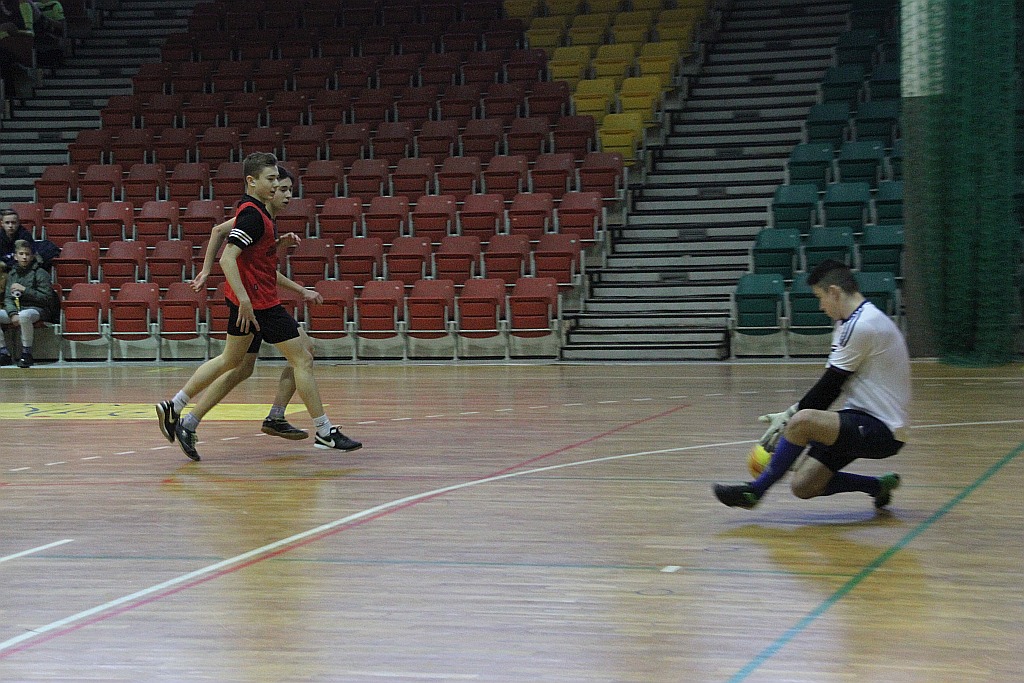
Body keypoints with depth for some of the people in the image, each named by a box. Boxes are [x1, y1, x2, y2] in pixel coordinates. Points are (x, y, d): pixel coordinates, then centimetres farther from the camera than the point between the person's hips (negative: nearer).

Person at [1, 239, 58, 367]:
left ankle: (26, 353, -26)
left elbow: (47, 298, -9)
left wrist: (24, 290, -13)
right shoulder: (12, 274, 14)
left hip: (36, 309, -6)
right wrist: (13, 314, -11)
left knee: (24, 316, -41)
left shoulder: (40, 273, -2)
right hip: (15, 309, 6)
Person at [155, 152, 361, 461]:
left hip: (247, 299, 10)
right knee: (302, 359, -5)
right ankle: (324, 433, -1)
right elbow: (228, 258, -26)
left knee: (231, 359, 19)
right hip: (258, 302, -10)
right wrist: (244, 299, -32)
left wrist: (299, 289, 23)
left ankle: (173, 409, 21)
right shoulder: (252, 214, -17)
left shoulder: (256, 212, 15)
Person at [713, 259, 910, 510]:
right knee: (803, 485, 0)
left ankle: (755, 490, -14)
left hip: (881, 431, -10)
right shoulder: (852, 322, 15)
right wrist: (791, 415, 8)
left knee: (802, 421, -29)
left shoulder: (861, 325, -18)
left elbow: (829, 387, -15)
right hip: (865, 424, 10)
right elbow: (832, 388, 16)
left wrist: (790, 416, -4)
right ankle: (877, 485, 13)